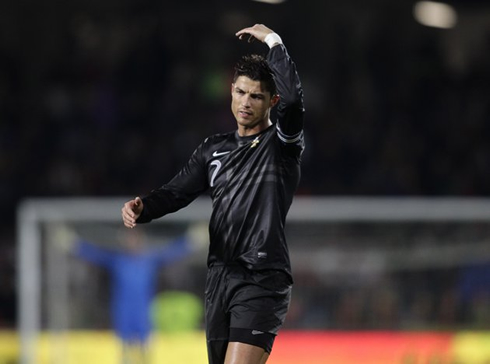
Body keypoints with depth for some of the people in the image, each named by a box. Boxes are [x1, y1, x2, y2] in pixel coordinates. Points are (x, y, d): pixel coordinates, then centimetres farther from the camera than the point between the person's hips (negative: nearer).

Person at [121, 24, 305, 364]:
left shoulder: (282, 143, 0)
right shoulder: (214, 149, 18)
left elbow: (292, 98, -20)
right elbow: (176, 192, 13)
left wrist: (273, 41, -11)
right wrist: (141, 207, -8)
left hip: (261, 281, -7)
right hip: (219, 279, 7)